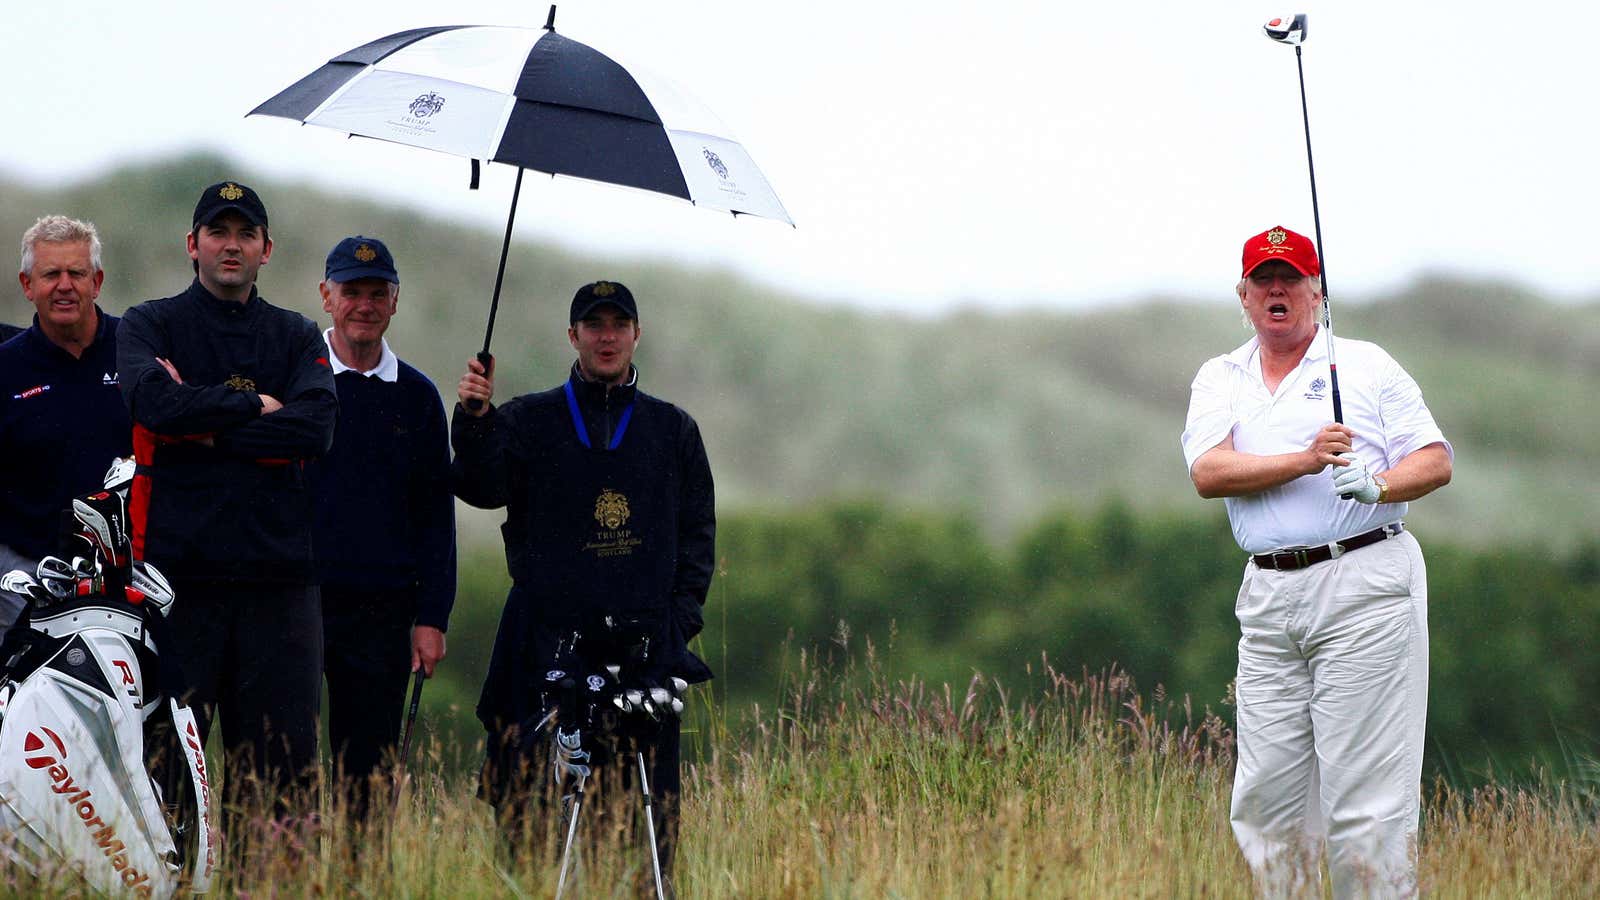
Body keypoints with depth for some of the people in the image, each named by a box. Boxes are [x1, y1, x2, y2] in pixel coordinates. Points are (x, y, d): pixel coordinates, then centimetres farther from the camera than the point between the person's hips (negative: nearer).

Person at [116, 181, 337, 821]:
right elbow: (156, 401, -12)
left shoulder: (297, 338, 15)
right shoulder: (151, 325, 9)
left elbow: (315, 428, -4)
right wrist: (254, 407, -4)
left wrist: (206, 429, -7)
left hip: (278, 575, 2)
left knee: (285, 768, -1)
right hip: (179, 570, -2)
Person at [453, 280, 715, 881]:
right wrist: (474, 421, -20)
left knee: (647, 802, -6)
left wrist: (683, 611, 4)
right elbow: (483, 487, -3)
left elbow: (698, 531, 17)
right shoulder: (529, 421, 13)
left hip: (645, 639, 1)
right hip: (546, 638, -1)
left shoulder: (673, 430, 17)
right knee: (530, 787, -10)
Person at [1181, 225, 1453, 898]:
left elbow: (1436, 461, 1)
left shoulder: (1366, 365, 7)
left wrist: (1375, 485, -20)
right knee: (1264, 793, 4)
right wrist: (1305, 461, -17)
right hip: (1268, 596, 4)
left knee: (1366, 793, -9)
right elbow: (1209, 474, -3)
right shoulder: (1219, 380, 15)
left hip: (1365, 583, -4)